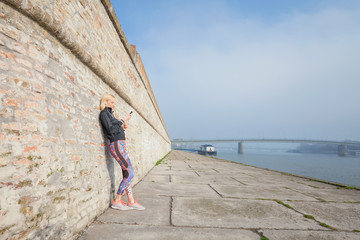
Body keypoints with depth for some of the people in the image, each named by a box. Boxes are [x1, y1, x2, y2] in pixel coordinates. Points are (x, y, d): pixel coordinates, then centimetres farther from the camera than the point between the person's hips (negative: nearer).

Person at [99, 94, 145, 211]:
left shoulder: (111, 114, 22)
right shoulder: (104, 113, -4)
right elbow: (111, 130, -16)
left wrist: (122, 126, 7)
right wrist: (123, 120, -11)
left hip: (122, 145, 9)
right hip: (116, 145, -9)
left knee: (126, 174, 6)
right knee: (130, 173, -10)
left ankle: (131, 201, 11)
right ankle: (116, 201, 0)